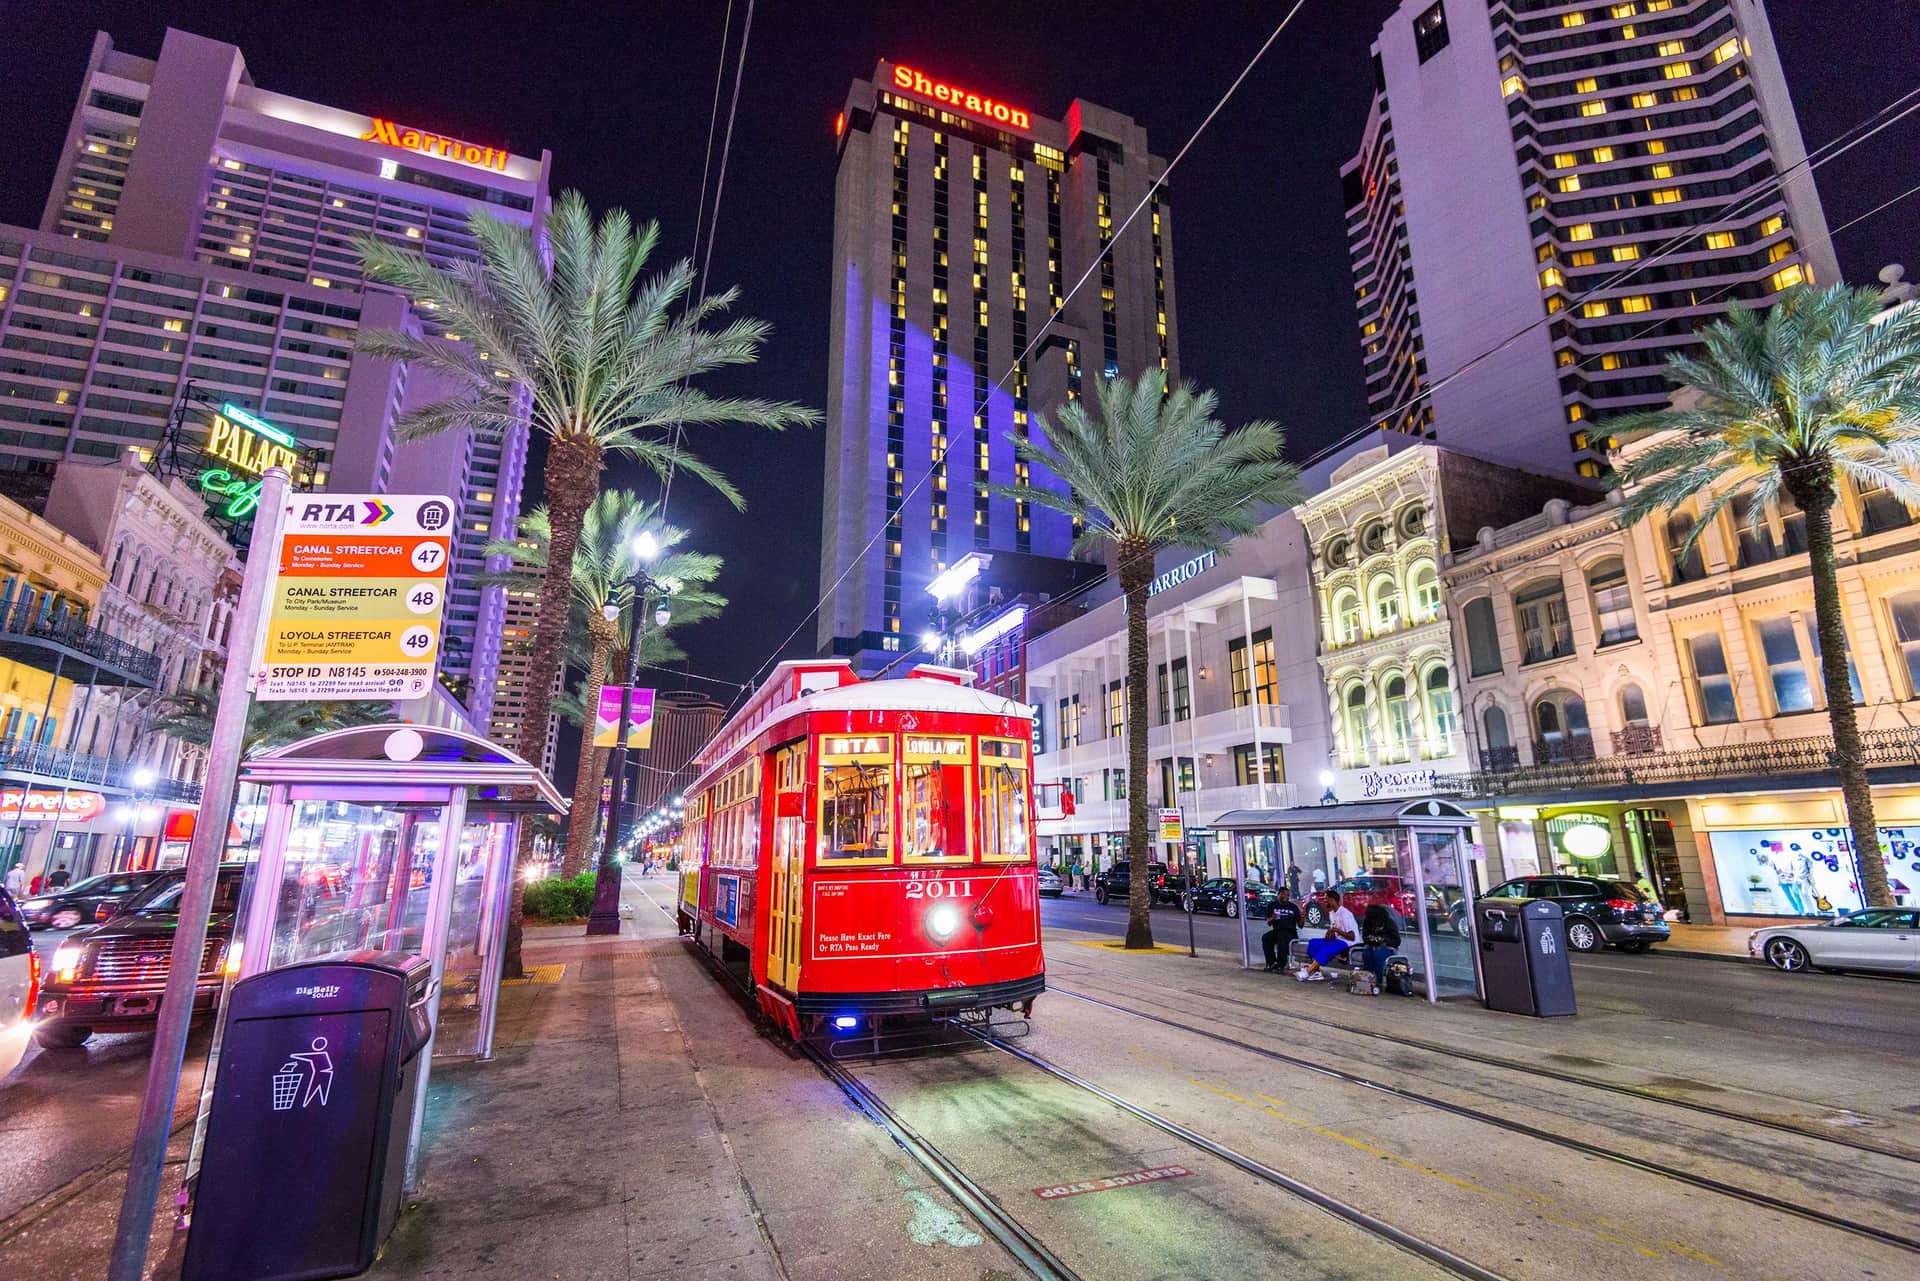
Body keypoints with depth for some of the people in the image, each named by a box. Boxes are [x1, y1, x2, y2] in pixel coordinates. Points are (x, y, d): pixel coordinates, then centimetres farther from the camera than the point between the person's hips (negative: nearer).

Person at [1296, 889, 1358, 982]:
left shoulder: (1345, 914, -18)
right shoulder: (1332, 913, 10)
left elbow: (1352, 937, -19)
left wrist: (1337, 930, -26)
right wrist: (1329, 934, -6)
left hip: (1348, 942, -9)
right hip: (1337, 939, 9)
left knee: (1326, 949, -31)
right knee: (1314, 943, -8)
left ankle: (1306, 973, -32)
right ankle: (1315, 972, -17)